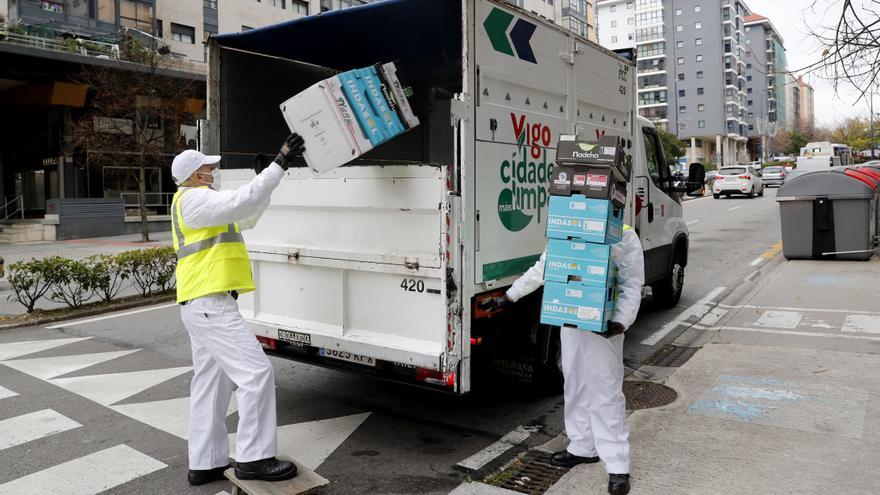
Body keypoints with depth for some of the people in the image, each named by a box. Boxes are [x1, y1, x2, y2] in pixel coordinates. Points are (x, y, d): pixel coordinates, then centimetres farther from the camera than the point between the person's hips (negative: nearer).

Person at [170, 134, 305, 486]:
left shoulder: (200, 204, 23)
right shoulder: (194, 199, -8)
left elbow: (246, 217, 23)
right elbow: (241, 201, -22)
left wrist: (267, 179, 15)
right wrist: (280, 164, -21)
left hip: (202, 305, 11)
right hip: (210, 305, -11)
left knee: (210, 386, 12)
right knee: (256, 373, -11)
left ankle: (204, 464, 20)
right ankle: (253, 458, -6)